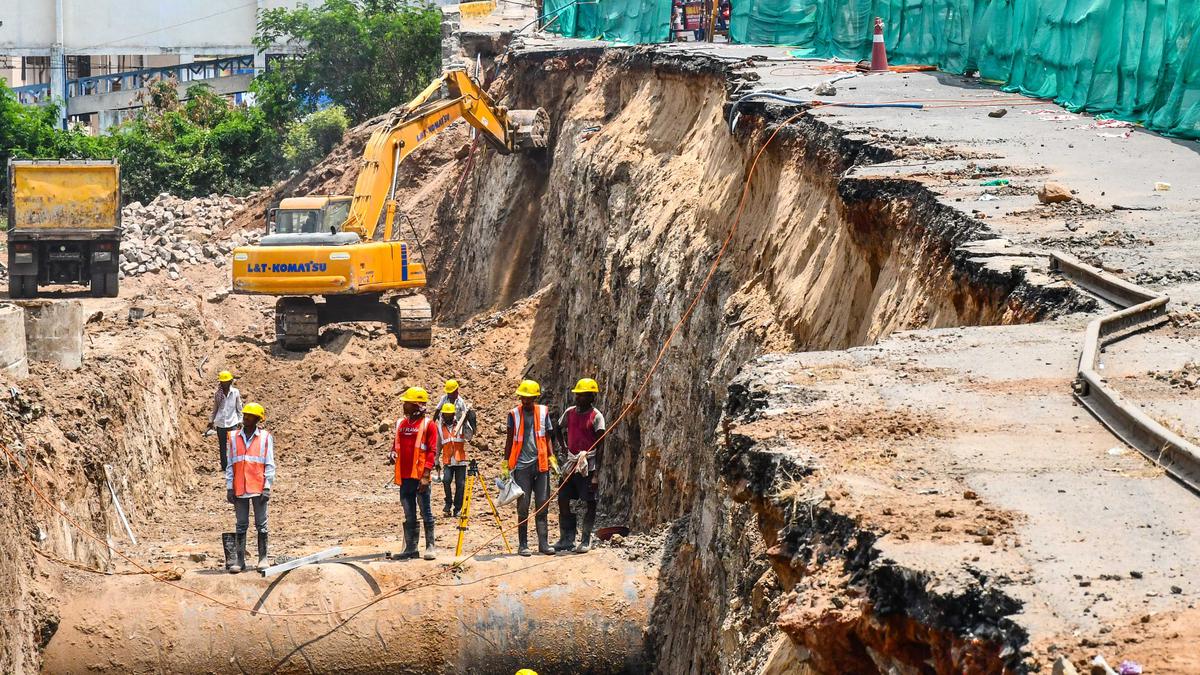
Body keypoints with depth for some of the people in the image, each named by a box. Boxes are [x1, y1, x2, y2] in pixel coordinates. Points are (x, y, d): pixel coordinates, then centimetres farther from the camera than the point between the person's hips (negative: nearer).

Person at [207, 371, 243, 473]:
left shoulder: (235, 392, -1)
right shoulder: (218, 394, 5)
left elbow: (239, 408, 5)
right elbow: (215, 409, 15)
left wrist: (240, 421, 3)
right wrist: (211, 421, 16)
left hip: (232, 423, -3)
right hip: (220, 423, 3)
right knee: (222, 445, 8)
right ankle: (224, 465, 16)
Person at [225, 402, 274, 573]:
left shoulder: (265, 437, 0)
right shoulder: (234, 437, 7)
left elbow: (270, 464, -1)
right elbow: (230, 464, 8)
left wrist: (267, 487, -8)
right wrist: (229, 487, 3)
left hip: (258, 487, -2)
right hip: (239, 489, 2)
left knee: (261, 524, 4)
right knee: (241, 525, 6)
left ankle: (263, 557, 11)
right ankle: (240, 560, 8)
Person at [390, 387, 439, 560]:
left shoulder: (428, 424, -4)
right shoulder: (401, 423, 13)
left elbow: (432, 451, -8)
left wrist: (426, 475, -15)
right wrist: (393, 453, 1)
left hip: (420, 476, -6)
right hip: (404, 476, 6)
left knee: (425, 512, 0)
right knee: (409, 515, 9)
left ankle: (430, 546, 5)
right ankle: (411, 547, 13)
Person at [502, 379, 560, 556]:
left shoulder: (543, 412, 8)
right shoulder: (514, 414, 3)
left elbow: (547, 437, 15)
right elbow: (509, 440, 7)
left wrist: (551, 457, 5)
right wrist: (506, 464, 4)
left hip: (540, 464, 2)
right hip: (522, 465, -2)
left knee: (542, 505, 2)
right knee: (523, 506, -2)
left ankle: (543, 543, 5)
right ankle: (522, 544, 3)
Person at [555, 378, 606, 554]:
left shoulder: (596, 416, -8)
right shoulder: (570, 412, 8)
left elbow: (601, 444, -11)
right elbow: (559, 430, 26)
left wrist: (596, 471, -16)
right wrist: (565, 447, 12)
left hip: (588, 465, -6)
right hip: (571, 463, 6)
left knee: (590, 502, 0)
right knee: (562, 499, 3)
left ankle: (586, 540, 7)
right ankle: (567, 539, 12)